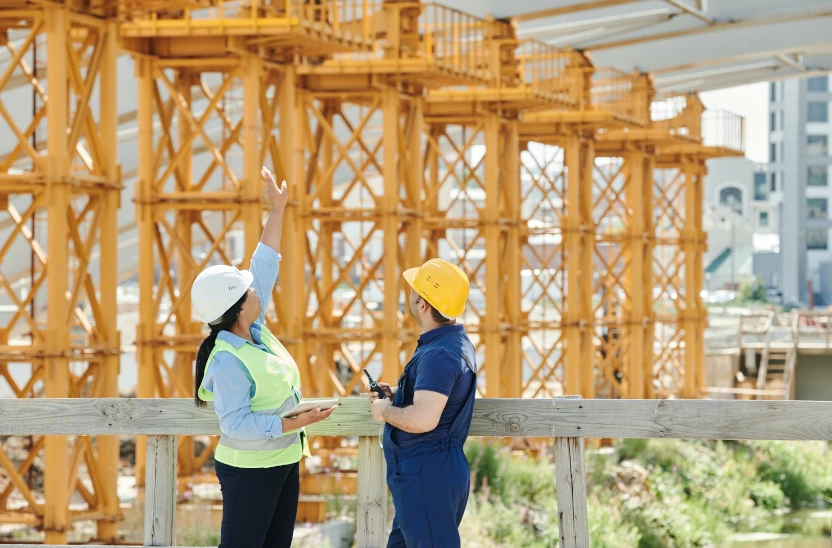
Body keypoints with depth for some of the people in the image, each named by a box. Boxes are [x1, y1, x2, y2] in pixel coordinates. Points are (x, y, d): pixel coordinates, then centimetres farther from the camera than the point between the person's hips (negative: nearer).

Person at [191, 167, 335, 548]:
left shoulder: (255, 332, 4)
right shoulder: (228, 361, -22)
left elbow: (264, 268, 11)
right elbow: (235, 423, -25)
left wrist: (277, 211, 12)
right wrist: (294, 423, -27)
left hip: (283, 463, 9)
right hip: (249, 471, -9)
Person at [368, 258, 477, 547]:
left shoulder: (439, 355, -23)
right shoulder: (453, 340, 12)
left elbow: (423, 419, -32)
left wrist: (385, 411, -14)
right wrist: (396, 393, 13)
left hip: (428, 475, -11)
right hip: (429, 470, 11)